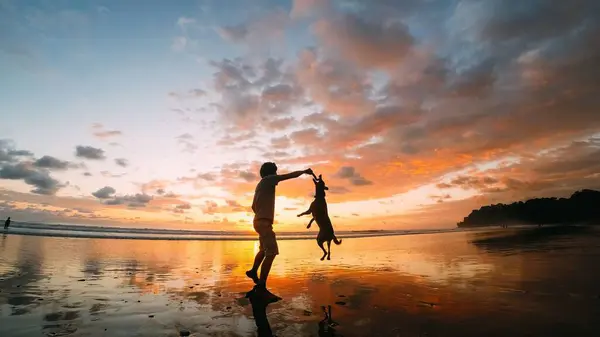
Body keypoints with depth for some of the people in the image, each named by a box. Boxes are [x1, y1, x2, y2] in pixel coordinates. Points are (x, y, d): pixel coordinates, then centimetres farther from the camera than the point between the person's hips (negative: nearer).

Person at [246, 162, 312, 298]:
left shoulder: (260, 185, 20)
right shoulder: (268, 179, -6)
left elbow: (253, 206, 26)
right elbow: (290, 175, -9)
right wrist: (304, 171, 6)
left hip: (259, 221, 10)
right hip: (264, 222, -10)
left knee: (264, 250, 28)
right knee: (272, 252, -15)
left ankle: (253, 271, 42)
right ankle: (261, 286, -19)